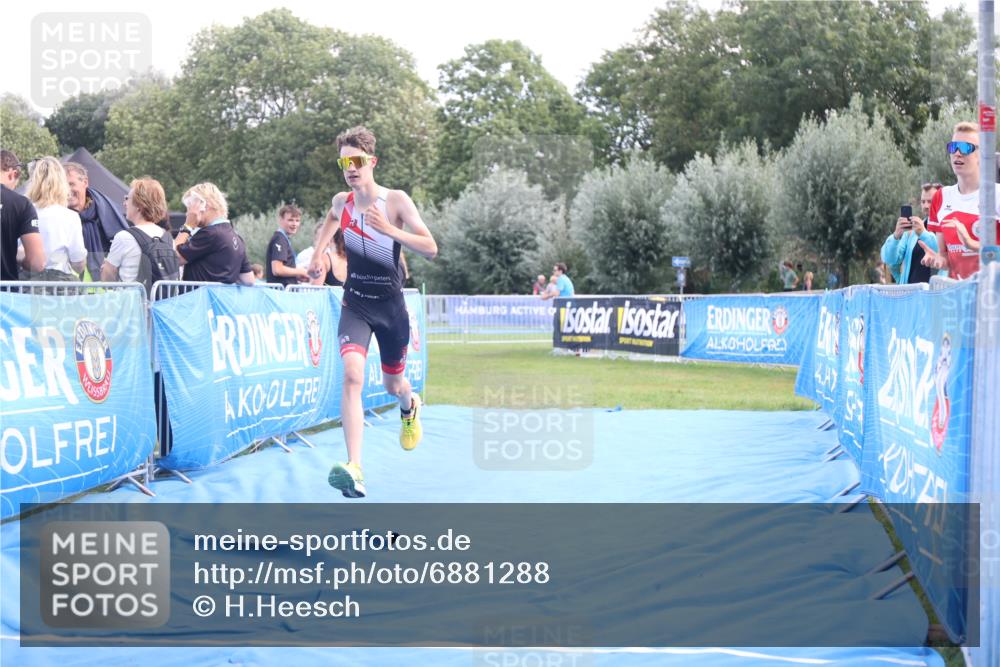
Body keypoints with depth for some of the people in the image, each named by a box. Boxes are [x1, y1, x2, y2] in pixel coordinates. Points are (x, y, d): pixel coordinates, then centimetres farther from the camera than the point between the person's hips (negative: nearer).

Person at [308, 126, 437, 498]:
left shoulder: (396, 201, -10)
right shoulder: (341, 202, 0)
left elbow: (430, 249, -16)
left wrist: (389, 230, -28)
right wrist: (318, 252, 14)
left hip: (390, 306, -1)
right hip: (355, 305, 1)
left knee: (393, 385, 16)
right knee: (352, 374, -24)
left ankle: (410, 407, 58)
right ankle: (354, 471, -35)